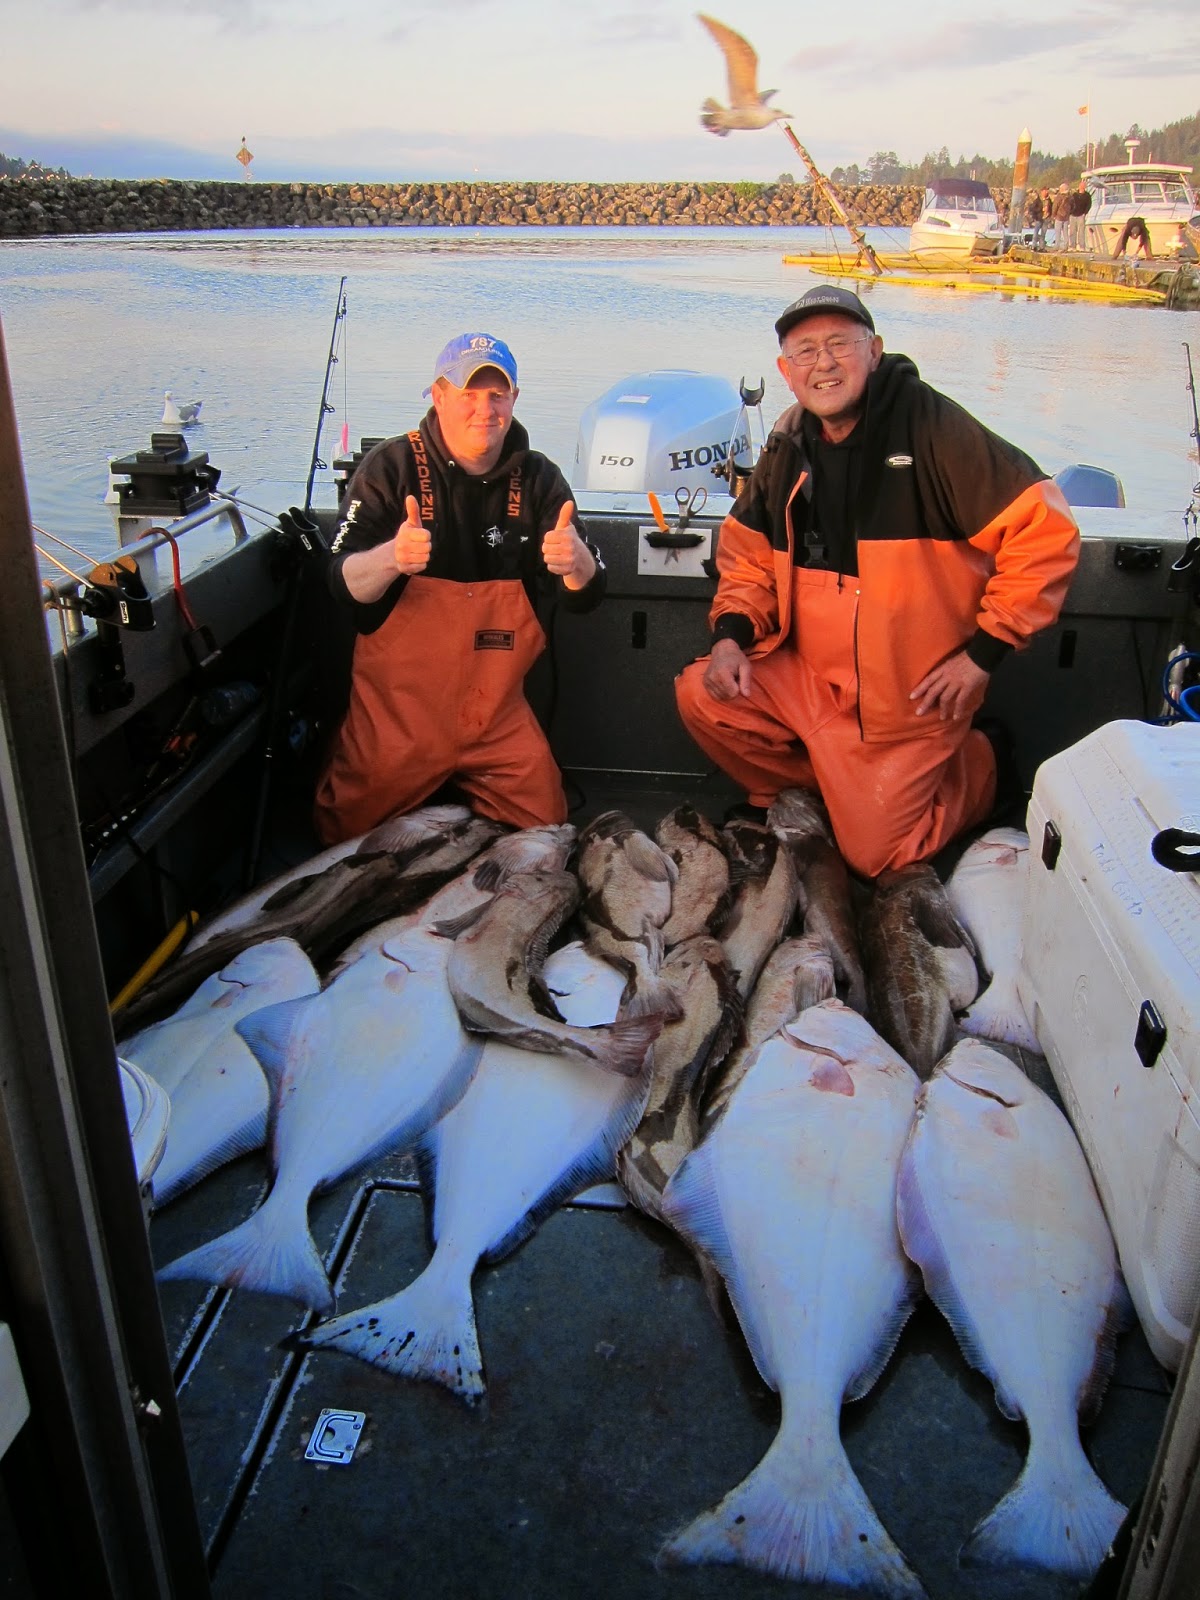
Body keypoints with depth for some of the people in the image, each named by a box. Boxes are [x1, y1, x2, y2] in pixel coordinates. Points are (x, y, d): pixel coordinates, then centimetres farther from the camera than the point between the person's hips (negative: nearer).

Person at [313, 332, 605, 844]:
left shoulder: (538, 479, 3)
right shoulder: (391, 466, -5)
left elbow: (585, 597, -3)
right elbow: (343, 585, -14)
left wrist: (577, 560, -27)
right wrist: (390, 558, -37)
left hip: (496, 709, 3)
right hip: (395, 700, -2)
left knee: (544, 821, 0)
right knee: (353, 836, 0)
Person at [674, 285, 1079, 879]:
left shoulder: (928, 424, -17)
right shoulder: (788, 447, 3)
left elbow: (1045, 528, -20)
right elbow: (747, 550, 14)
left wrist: (986, 651, -18)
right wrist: (731, 634, -5)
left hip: (910, 694, -6)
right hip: (807, 676, 6)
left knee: (873, 853, -2)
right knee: (701, 694, -8)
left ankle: (981, 764, 25)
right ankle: (801, 787, 15)